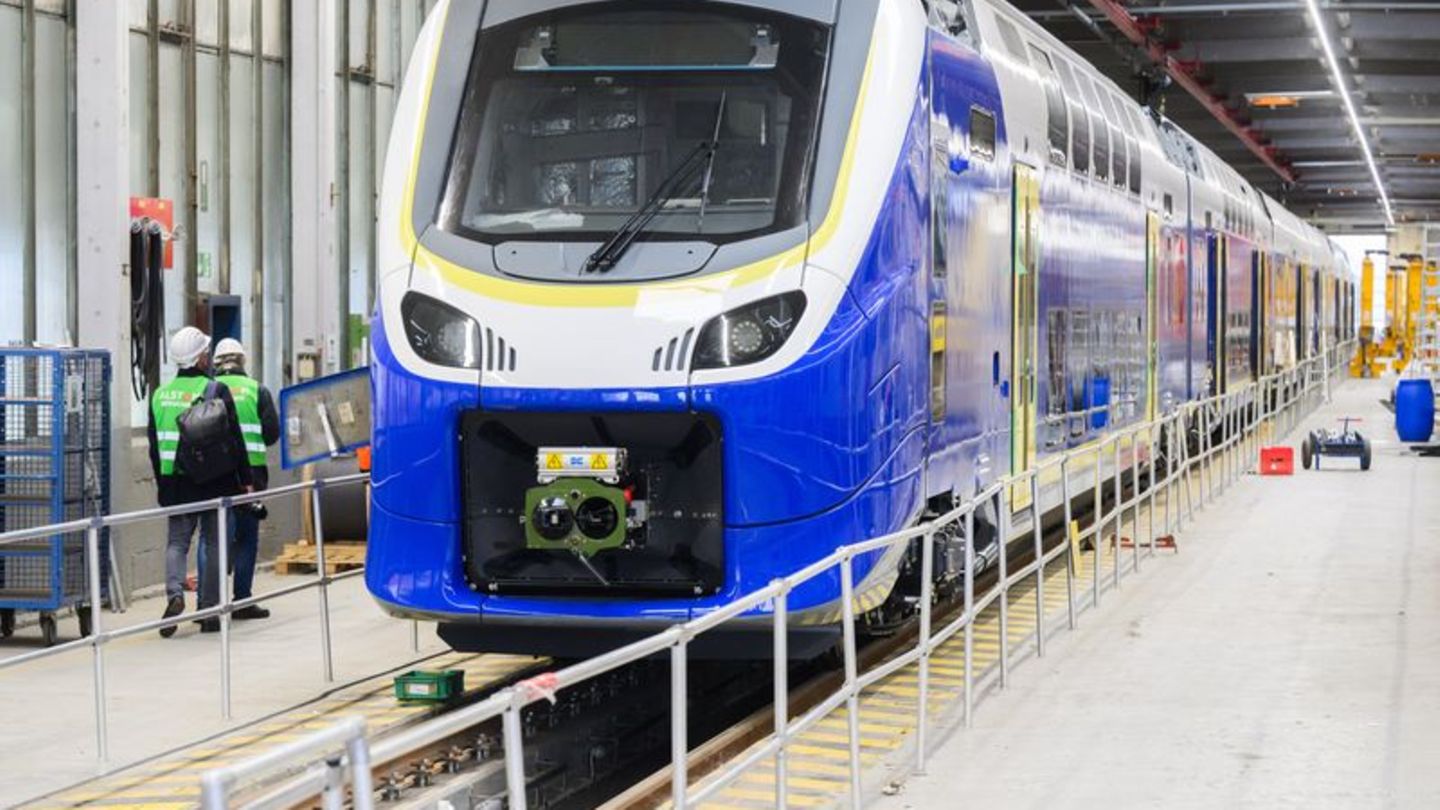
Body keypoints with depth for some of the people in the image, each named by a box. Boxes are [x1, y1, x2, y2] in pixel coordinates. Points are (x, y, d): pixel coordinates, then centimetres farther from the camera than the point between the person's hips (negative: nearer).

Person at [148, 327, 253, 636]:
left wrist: (162, 482, 21)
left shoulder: (160, 395, 6)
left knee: (176, 542, 10)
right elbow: (233, 440, -8)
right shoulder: (216, 391, -8)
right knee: (214, 544, 6)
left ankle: (175, 593, -16)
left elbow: (154, 444, 12)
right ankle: (209, 613, 6)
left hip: (174, 482, 3)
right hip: (213, 482, -3)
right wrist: (244, 480, 0)